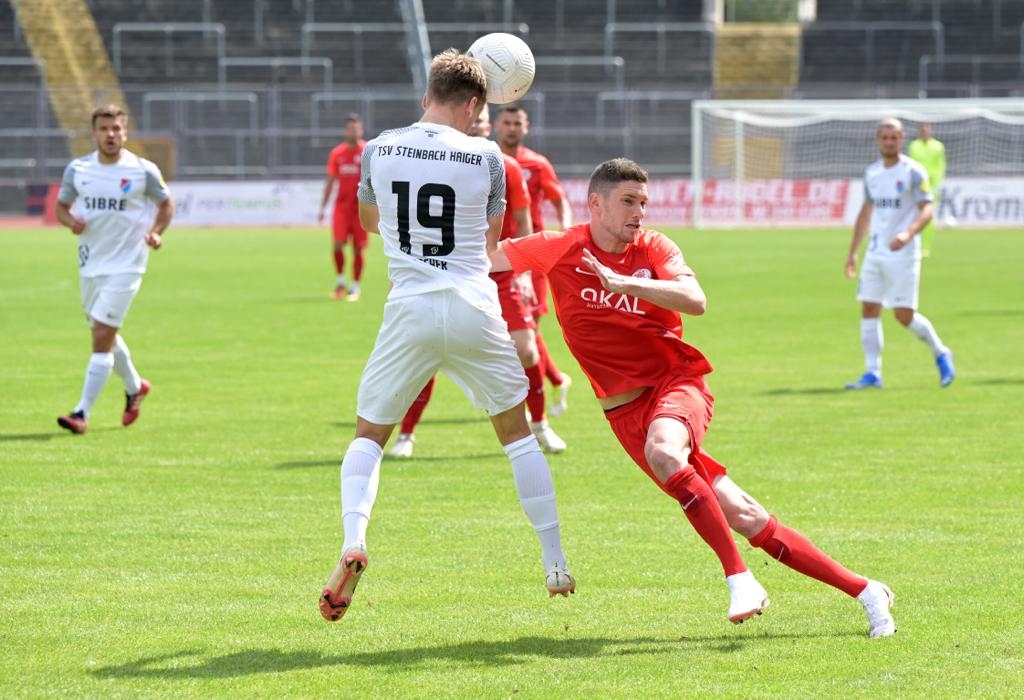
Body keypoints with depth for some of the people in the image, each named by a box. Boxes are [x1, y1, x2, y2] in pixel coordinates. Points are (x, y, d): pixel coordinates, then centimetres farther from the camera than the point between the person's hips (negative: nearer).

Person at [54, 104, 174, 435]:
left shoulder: (144, 171, -7)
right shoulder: (77, 169, 1)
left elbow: (166, 203, 7)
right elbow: (61, 206, 11)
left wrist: (156, 232, -11)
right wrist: (70, 221, -12)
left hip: (125, 265, -5)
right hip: (89, 263, 5)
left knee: (102, 335, -13)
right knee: (105, 334, 18)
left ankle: (82, 413, -14)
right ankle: (135, 387, 44)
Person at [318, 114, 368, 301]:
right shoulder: (337, 153, 8)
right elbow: (330, 181, 13)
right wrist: (322, 207, 12)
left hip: (360, 207, -2)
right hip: (341, 206, 2)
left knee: (358, 248, -1)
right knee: (338, 243, -11)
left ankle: (355, 287, 8)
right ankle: (340, 281, 7)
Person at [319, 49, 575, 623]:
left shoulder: (379, 151, 3)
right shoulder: (486, 157, -1)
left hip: (410, 311, 0)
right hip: (475, 308, 0)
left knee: (369, 435, 13)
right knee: (516, 429, 17)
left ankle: (354, 539, -13)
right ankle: (556, 564, 18)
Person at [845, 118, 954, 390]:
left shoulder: (913, 172, -6)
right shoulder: (871, 173, 12)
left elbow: (926, 210, -13)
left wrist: (908, 234, -30)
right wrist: (852, 252, 20)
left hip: (903, 254, -6)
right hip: (875, 253, 6)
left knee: (904, 314, -6)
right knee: (868, 309, -2)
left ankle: (941, 354, 17)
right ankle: (872, 373, 2)